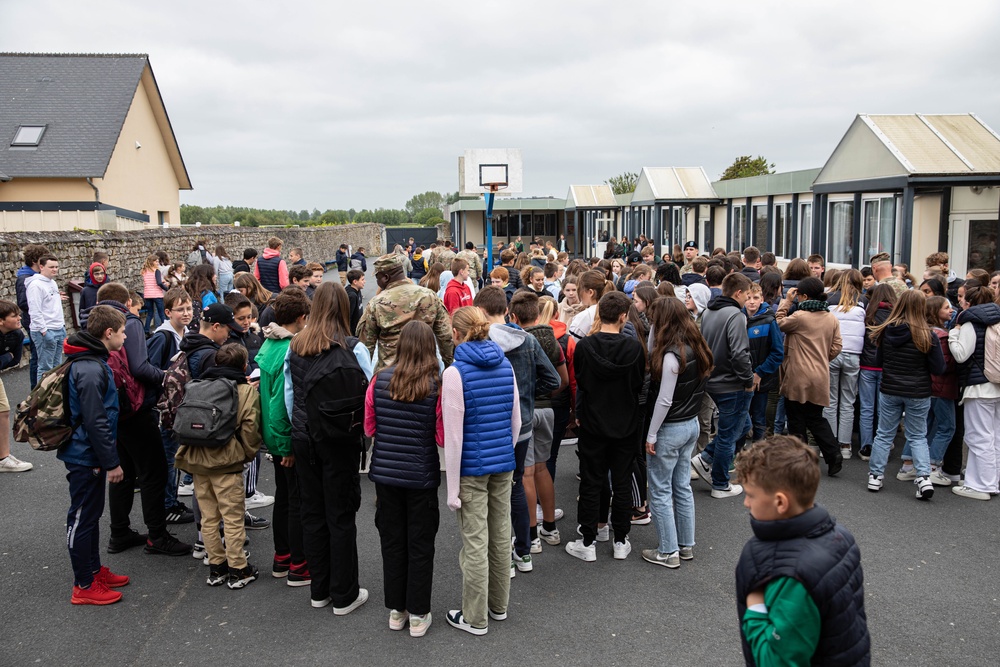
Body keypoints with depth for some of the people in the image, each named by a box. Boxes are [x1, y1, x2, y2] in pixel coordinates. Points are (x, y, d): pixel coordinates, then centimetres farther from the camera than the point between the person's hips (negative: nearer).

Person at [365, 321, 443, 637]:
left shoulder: (380, 380, -7)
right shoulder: (438, 387, -15)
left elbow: (369, 428, 2)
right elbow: (442, 439, -12)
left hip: (385, 472, 3)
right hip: (421, 477, -3)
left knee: (392, 541, 16)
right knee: (420, 545, 10)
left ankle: (396, 610, 28)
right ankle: (418, 615, 20)